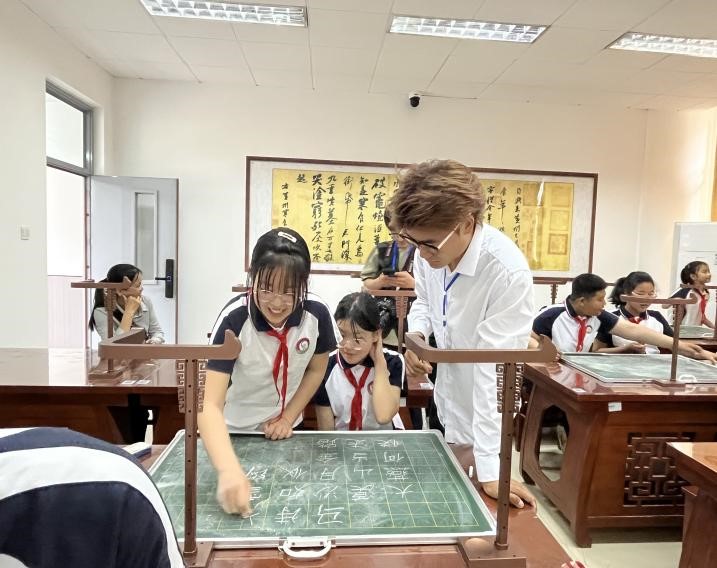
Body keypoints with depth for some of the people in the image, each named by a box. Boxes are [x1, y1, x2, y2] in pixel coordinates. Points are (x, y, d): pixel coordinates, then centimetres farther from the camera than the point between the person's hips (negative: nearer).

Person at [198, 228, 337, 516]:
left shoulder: (317, 314, -22)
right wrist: (229, 470, -52)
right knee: (235, 487, 21)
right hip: (234, 432, -3)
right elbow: (210, 404, -38)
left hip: (283, 430, 3)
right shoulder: (234, 319, -32)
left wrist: (288, 418, -11)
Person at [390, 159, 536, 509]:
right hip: (446, 397, 6)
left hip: (483, 416, -5)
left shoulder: (508, 272, -32)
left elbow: (495, 370, -32)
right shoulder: (430, 249, -14)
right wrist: (416, 336, -15)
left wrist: (490, 468, -30)